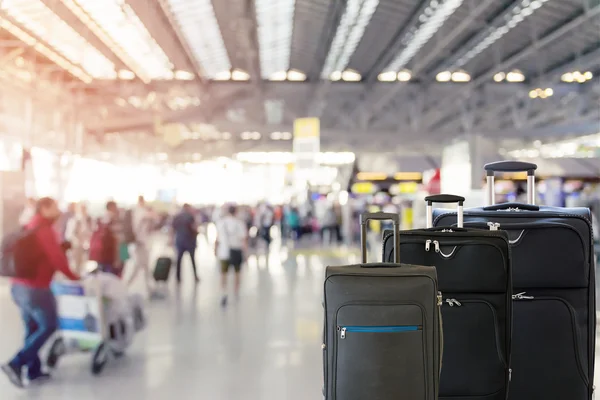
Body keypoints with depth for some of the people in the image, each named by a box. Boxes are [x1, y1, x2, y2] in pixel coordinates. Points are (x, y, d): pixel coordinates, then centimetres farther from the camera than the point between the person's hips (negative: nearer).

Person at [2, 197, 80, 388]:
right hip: (35, 288, -9)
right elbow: (57, 258, -16)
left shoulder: (29, 228, 15)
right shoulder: (45, 230, -14)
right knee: (49, 326, 1)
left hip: (18, 286, 9)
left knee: (32, 328, 15)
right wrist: (73, 276, -5)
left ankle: (34, 370, 18)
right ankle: (16, 364, -5)